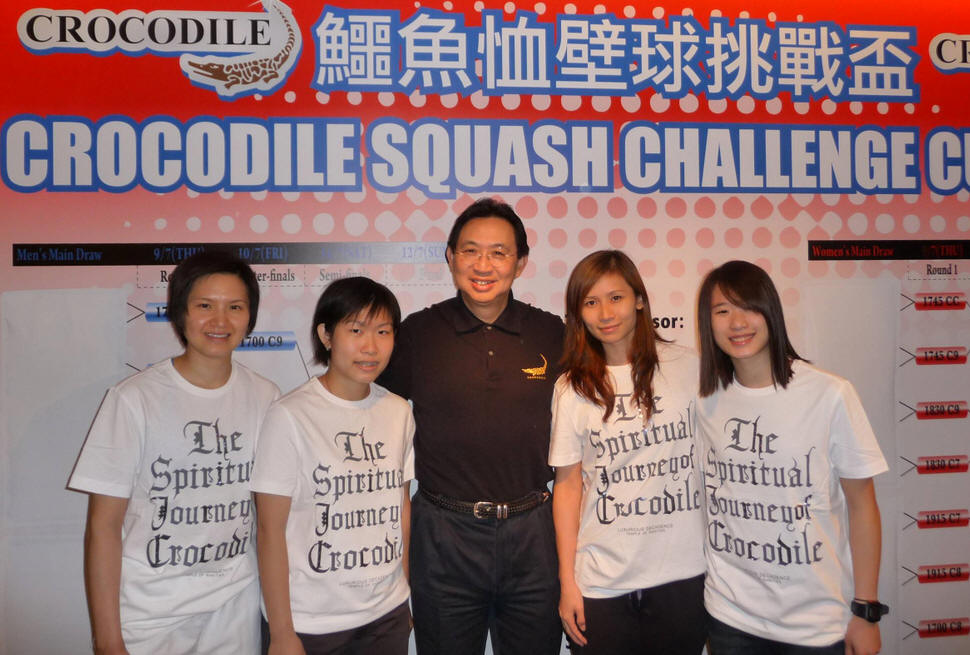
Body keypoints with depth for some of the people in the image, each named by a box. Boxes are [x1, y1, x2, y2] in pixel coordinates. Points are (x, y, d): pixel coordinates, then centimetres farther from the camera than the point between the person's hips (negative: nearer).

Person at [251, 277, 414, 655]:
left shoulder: (398, 412, 1)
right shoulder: (290, 416, -14)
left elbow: (401, 506, 8)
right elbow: (271, 531, -11)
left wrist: (407, 597, 9)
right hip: (309, 624, -4)